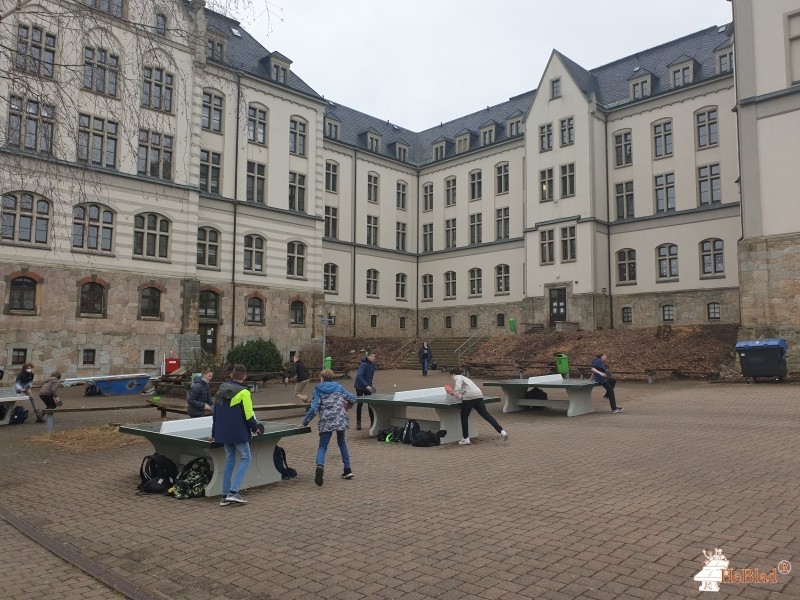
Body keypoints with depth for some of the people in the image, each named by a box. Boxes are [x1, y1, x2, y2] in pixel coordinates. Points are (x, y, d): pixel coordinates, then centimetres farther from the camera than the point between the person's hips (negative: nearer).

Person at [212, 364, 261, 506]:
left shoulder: (221, 390, 7)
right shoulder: (243, 392, -14)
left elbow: (215, 413, 14)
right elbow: (248, 415, -14)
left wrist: (214, 433, 22)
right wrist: (255, 428, 4)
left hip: (223, 432, 7)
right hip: (238, 433, -7)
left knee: (229, 460, 15)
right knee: (245, 458, 5)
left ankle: (225, 496, 14)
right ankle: (233, 492, -7)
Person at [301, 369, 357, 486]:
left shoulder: (318, 390, 5)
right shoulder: (338, 387, 12)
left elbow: (313, 409, -4)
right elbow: (352, 399, 10)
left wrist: (305, 422, 4)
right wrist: (346, 406, 30)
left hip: (326, 421, -2)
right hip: (341, 419, 2)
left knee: (322, 446, 3)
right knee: (342, 442, 23)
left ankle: (320, 466, -28)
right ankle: (347, 470, 20)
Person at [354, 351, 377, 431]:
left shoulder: (372, 365, 1)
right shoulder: (363, 364, -21)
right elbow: (359, 376, -31)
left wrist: (370, 385, 6)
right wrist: (366, 385, -38)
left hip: (367, 387, 6)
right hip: (360, 386, -6)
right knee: (360, 404, 3)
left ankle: (372, 421, 7)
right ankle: (358, 423, 14)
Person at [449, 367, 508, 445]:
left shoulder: (457, 377, 13)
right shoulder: (464, 378, 36)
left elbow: (459, 382, -13)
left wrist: (456, 391, -27)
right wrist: (458, 395, 65)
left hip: (469, 396, -7)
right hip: (479, 394, 7)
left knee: (464, 417, 8)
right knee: (485, 414, 3)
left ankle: (465, 438, 10)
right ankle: (501, 431, -8)